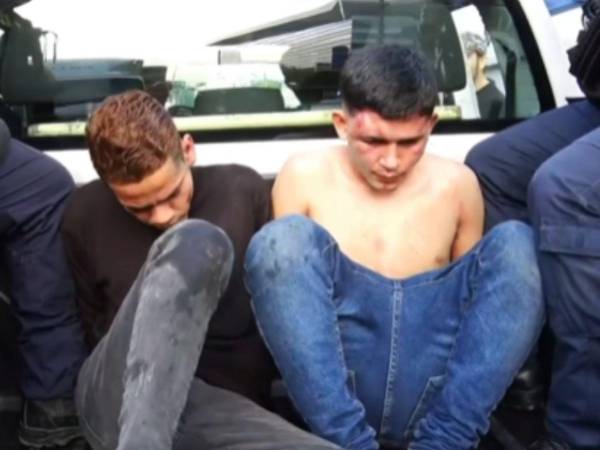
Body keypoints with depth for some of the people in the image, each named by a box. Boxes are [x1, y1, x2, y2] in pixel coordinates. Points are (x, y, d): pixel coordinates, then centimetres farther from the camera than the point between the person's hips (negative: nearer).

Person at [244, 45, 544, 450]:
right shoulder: (306, 177, 7)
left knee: (514, 244, -15)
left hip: (433, 393, 2)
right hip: (330, 392, -1)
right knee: (283, 237, -22)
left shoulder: (455, 184, 12)